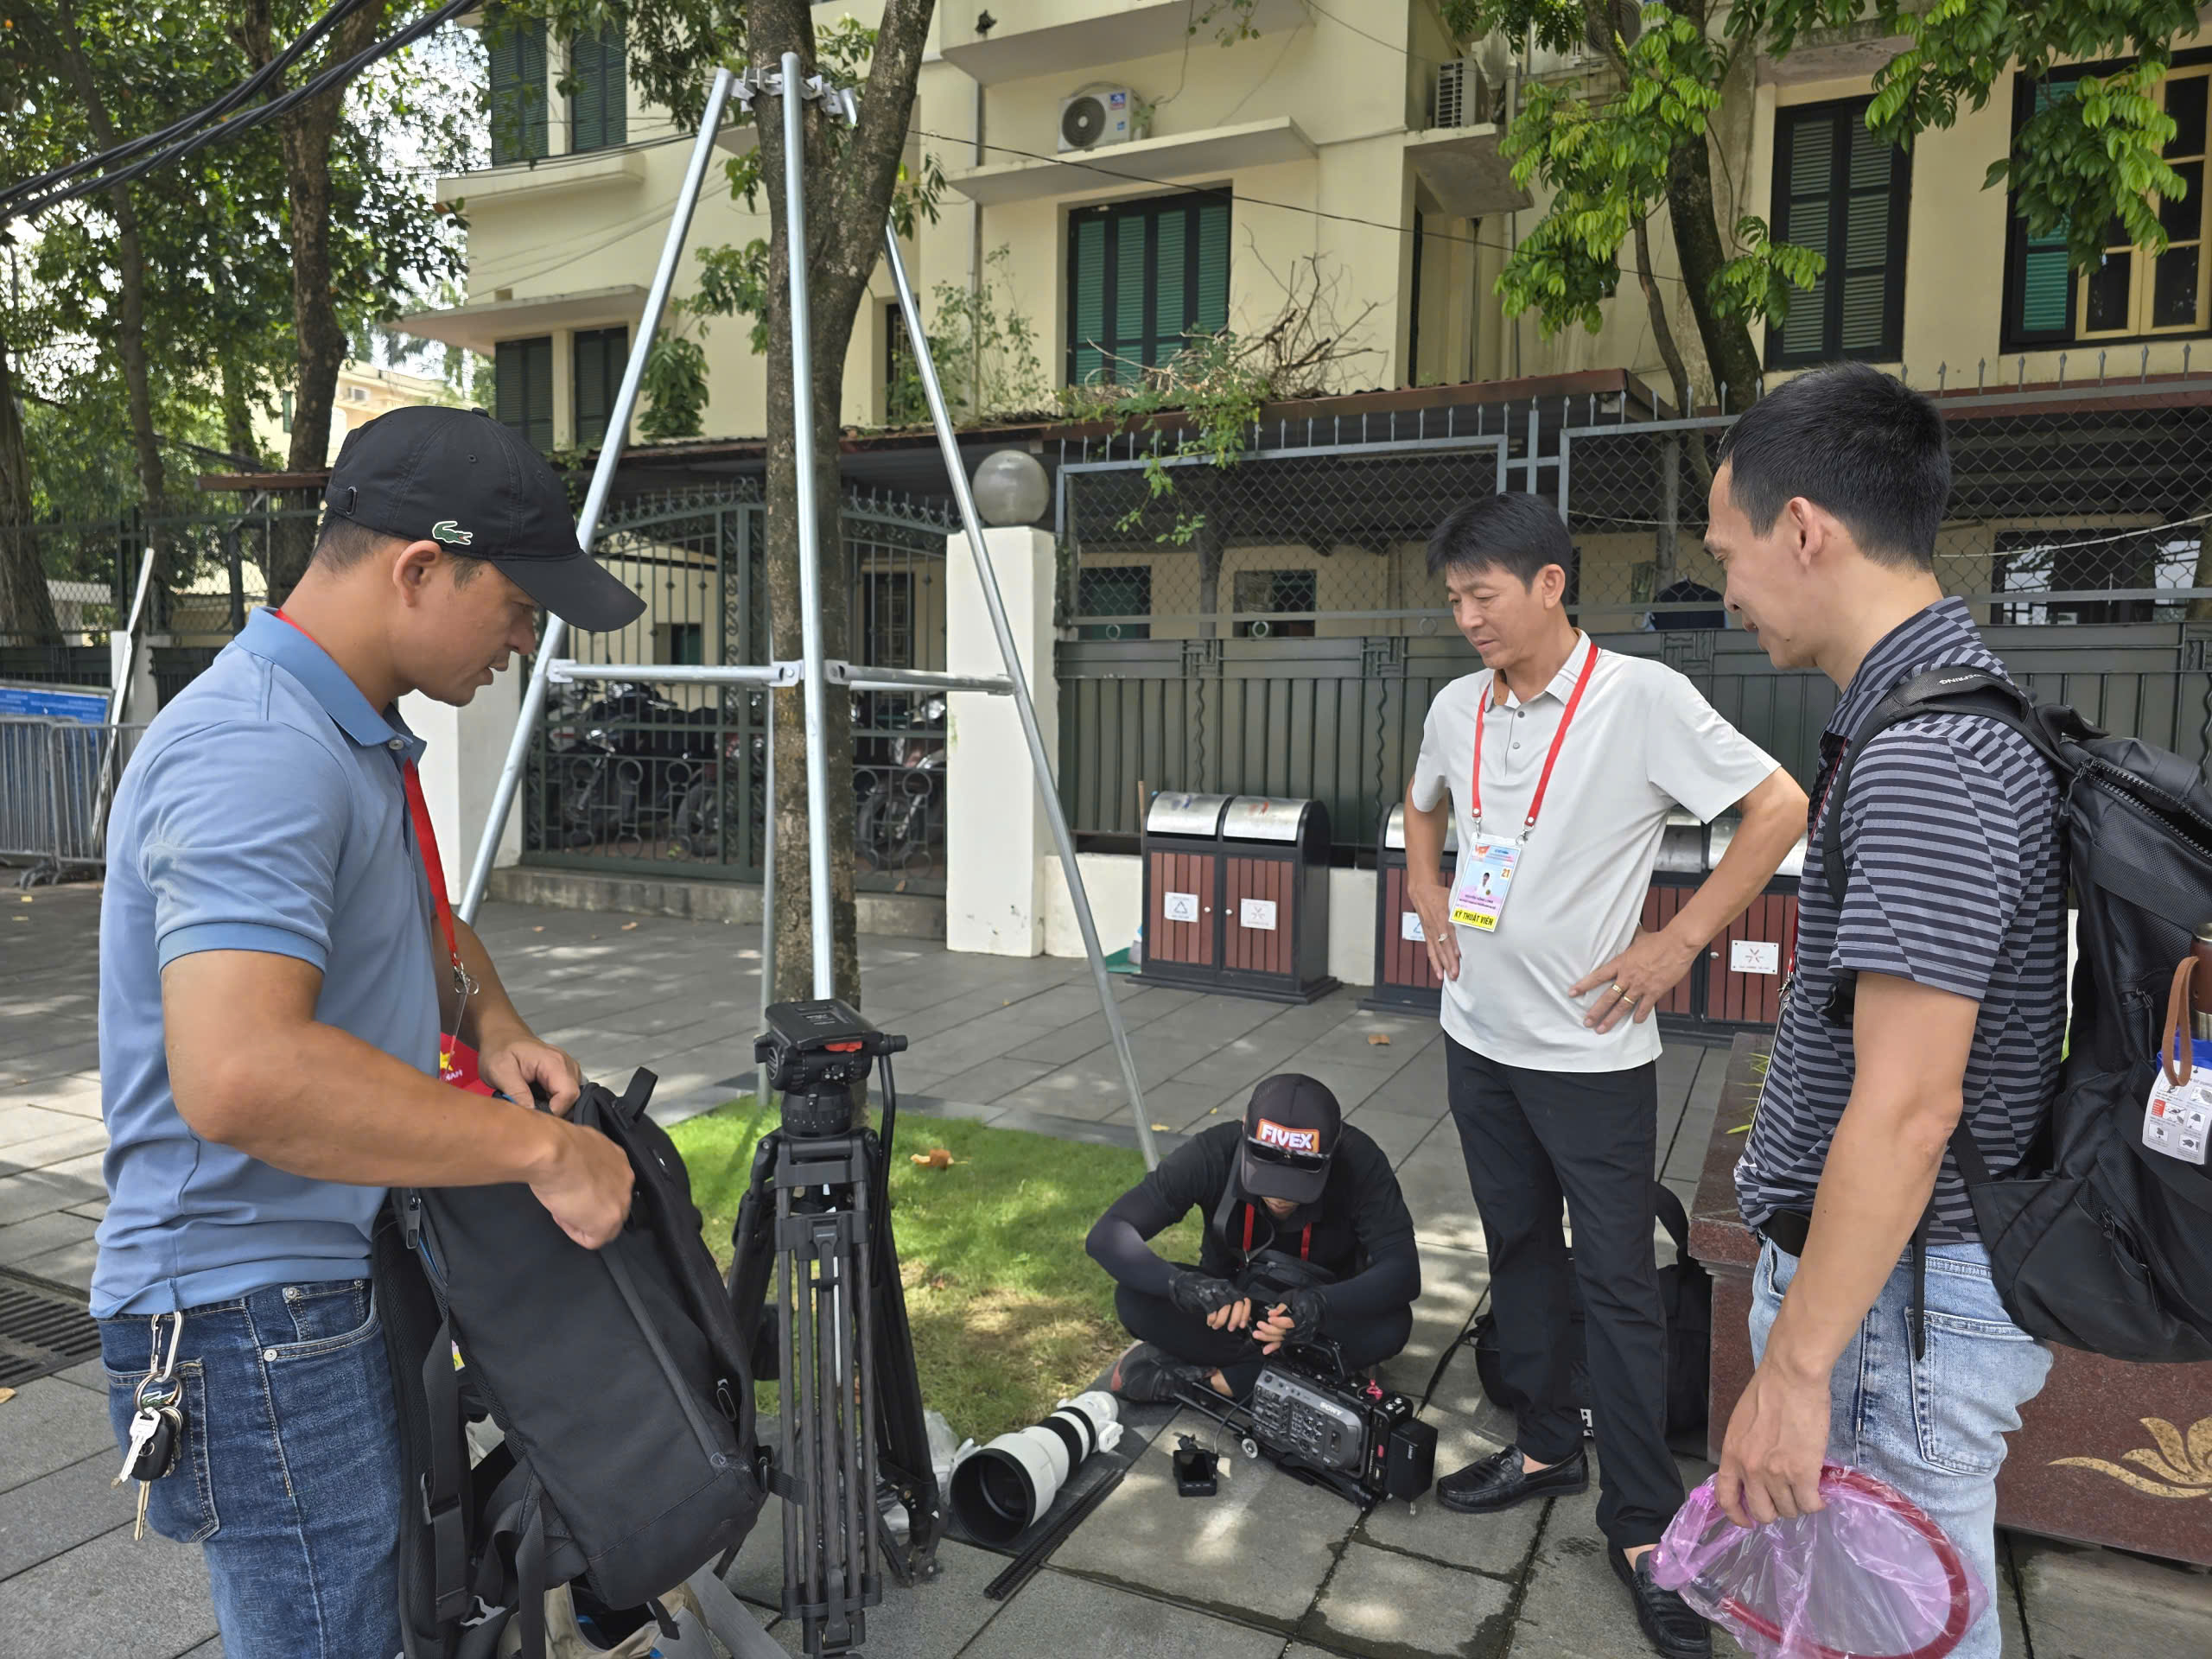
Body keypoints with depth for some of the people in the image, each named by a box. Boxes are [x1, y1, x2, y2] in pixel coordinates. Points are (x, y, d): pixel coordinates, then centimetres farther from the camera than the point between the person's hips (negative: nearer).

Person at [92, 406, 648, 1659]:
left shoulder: (358, 735, 9)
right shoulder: (256, 753, -25)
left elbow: (422, 923, 22)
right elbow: (240, 1075, -37)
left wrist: (492, 1023, 1)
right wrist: (541, 1149, -29)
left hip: (352, 1281, 10)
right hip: (262, 1319, -10)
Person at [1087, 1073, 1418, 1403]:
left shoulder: (1358, 1161, -28)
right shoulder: (1214, 1153, -27)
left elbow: (1403, 1270, -31)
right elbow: (1108, 1234, -30)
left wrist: (1321, 1304, -49)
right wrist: (1181, 1284, -48)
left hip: (1319, 1315, 0)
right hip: (1229, 1299, 0)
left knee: (1391, 1324, -33)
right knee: (1135, 1298, -28)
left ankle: (1204, 1372, -22)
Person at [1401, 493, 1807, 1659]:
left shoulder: (1640, 697, -15)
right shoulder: (1457, 708, 3)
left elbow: (1780, 806, -12)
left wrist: (1679, 941, -14)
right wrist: (1428, 898, 10)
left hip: (1592, 1048, -6)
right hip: (1479, 1036, 6)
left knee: (1617, 1282, 3)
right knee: (1518, 1250, 18)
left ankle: (1640, 1527, 17)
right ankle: (1548, 1447, 36)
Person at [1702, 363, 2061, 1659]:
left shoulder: (1926, 758, -25)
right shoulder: (1960, 703, 8)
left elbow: (1909, 1106, -27)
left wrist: (1796, 1367, -21)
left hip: (1902, 1291, -10)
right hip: (1885, 1260, 10)